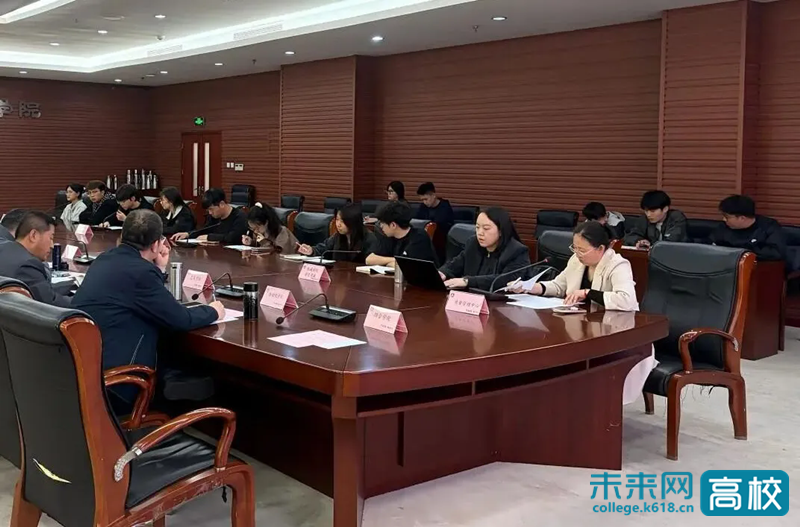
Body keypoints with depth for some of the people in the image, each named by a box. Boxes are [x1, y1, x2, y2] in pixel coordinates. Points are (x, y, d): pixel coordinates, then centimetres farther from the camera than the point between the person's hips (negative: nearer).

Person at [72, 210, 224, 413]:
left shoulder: (106, 259, 9)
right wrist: (212, 311, 6)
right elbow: (181, 319, -10)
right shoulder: (140, 271, -18)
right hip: (106, 372, -9)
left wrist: (161, 269, 16)